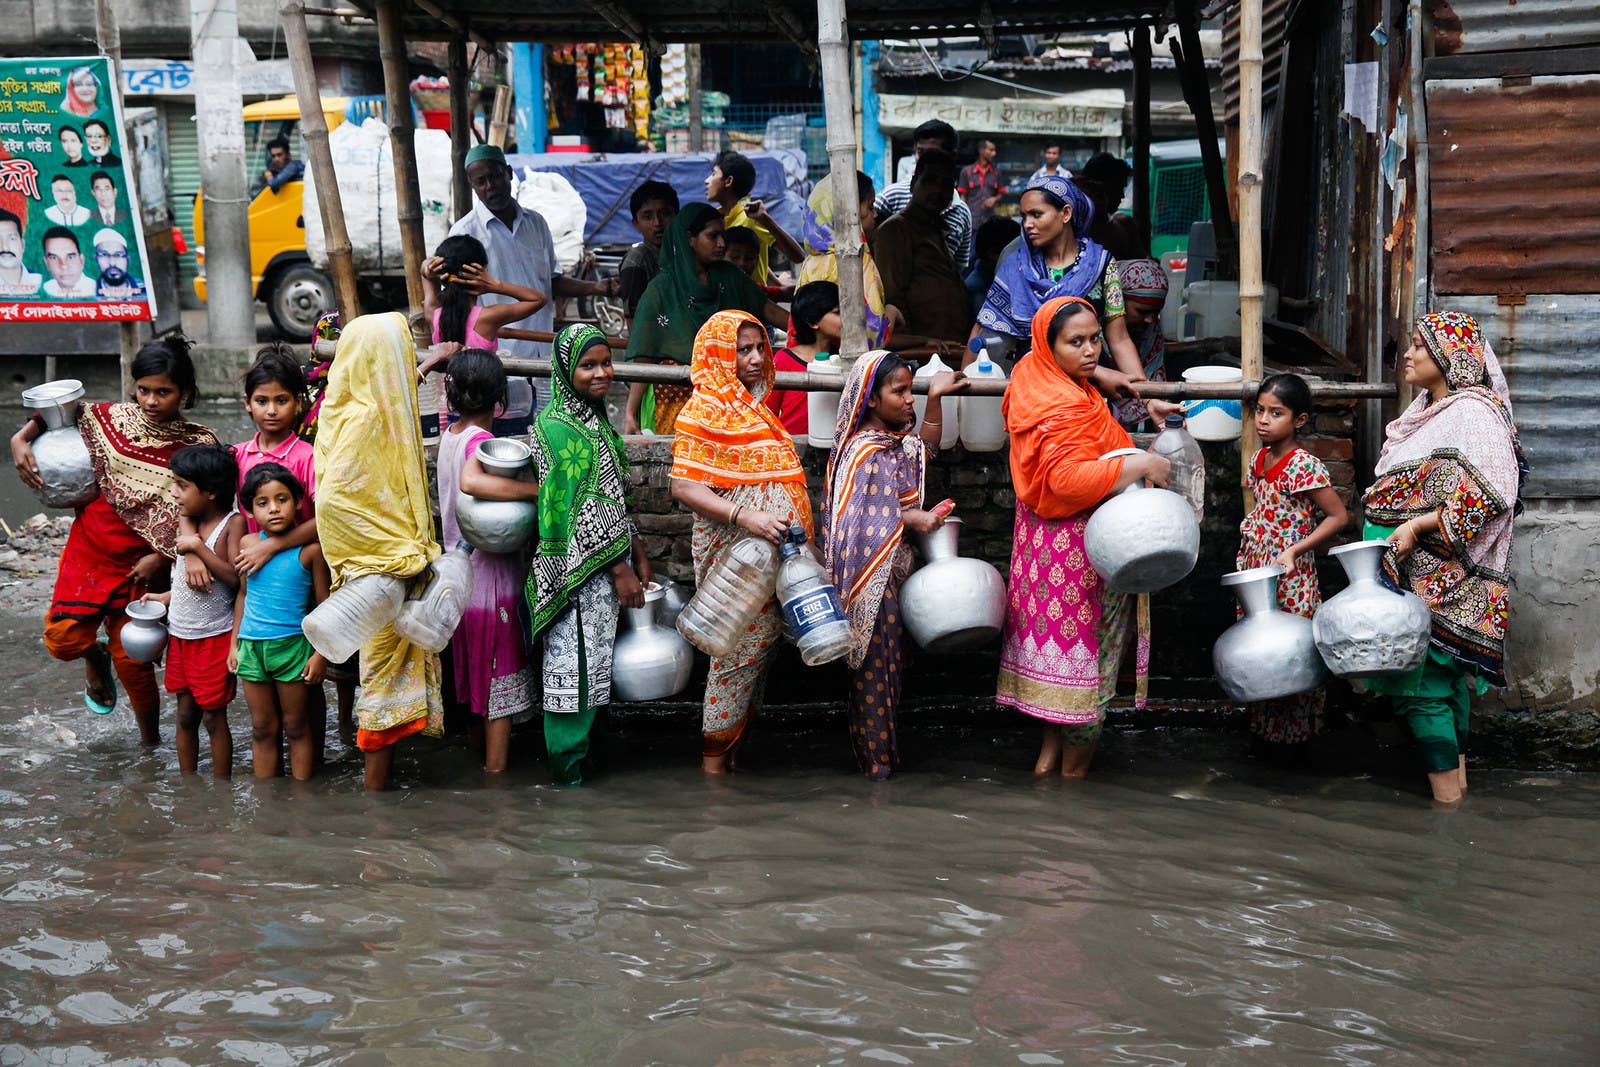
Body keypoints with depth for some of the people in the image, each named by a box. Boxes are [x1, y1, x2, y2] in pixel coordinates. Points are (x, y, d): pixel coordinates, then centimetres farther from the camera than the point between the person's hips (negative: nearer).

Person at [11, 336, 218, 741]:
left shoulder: (199, 444, -7)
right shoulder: (110, 418, -3)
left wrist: (161, 556, -14)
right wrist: (21, 439, -9)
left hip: (140, 563, -2)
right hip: (89, 549, 2)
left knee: (131, 658, 1)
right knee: (64, 639, -7)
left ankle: (150, 741, 22)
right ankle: (96, 657, 31)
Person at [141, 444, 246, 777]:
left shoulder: (233, 523, -14)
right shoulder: (190, 522, 7)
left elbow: (234, 577, -24)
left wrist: (198, 547, -26)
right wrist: (166, 597, 8)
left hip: (214, 636, -7)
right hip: (180, 634, 7)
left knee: (214, 717, 3)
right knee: (185, 715, 15)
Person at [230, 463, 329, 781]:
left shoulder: (310, 549, -8)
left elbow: (324, 604, -3)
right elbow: (243, 595, 13)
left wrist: (320, 654, -6)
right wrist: (234, 644, 12)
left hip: (292, 645, -3)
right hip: (251, 647, 3)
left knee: (296, 727, 8)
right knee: (262, 729, 12)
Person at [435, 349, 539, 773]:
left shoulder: (449, 436, 7)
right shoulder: (481, 440, -20)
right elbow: (471, 481, -40)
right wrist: (536, 489, -37)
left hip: (462, 581, 8)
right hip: (493, 582, -8)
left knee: (473, 678, 22)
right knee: (500, 686, 3)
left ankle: (480, 754, 37)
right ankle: (496, 771, 9)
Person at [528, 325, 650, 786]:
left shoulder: (595, 420, 14)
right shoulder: (558, 428, -16)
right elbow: (579, 510, -19)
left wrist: (637, 553, 18)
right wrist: (620, 571, -17)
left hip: (605, 567, 9)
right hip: (578, 572, -9)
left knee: (591, 668, 14)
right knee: (574, 667, -4)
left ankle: (572, 759, 23)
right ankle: (568, 774, 3)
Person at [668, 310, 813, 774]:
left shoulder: (754, 405, 17)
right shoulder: (705, 409, -10)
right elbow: (683, 486, -16)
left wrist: (792, 528, 20)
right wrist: (746, 517, -25)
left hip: (771, 546, 8)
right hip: (734, 549, -8)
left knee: (761, 643, 9)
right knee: (743, 646, -8)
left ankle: (732, 751, 18)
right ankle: (714, 761, 1)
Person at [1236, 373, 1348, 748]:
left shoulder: (1303, 466, -17)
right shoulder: (1259, 458, 7)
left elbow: (1338, 516, -17)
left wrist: (1294, 550, -22)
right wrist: (1246, 554, 13)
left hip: (1290, 578, -8)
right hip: (1257, 574, 8)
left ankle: (1294, 731, 11)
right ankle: (1265, 726, 24)